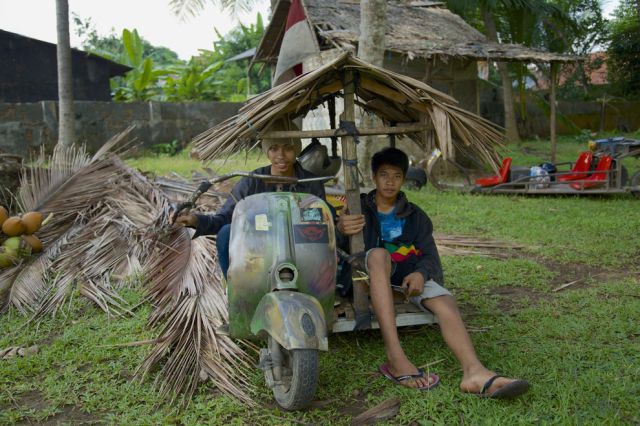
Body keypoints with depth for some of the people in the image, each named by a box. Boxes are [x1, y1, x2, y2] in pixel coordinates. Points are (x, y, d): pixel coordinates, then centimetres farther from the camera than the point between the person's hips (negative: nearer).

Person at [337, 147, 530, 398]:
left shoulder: (416, 216, 18)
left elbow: (430, 256, 6)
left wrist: (420, 273, -20)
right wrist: (339, 229, -31)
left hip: (408, 276, 3)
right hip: (369, 276, -2)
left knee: (444, 301, -27)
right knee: (378, 254, -36)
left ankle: (474, 372, -50)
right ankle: (395, 358, -47)